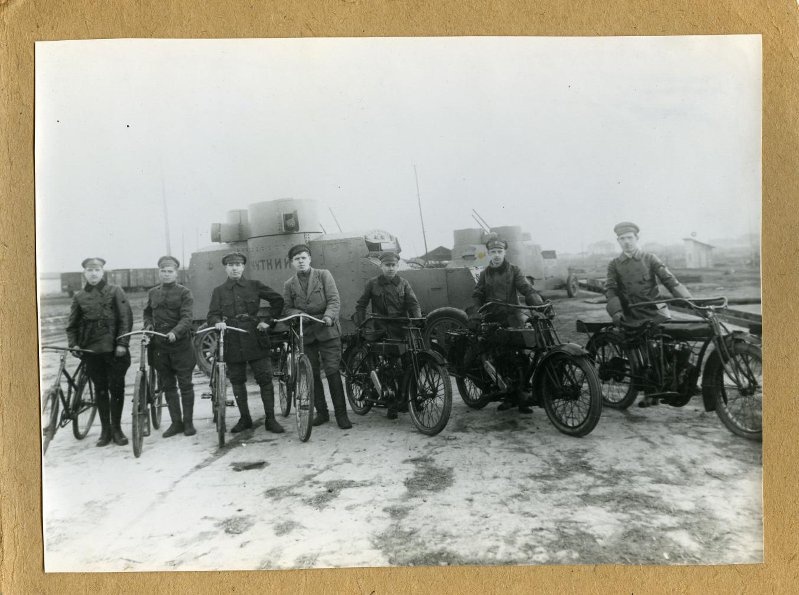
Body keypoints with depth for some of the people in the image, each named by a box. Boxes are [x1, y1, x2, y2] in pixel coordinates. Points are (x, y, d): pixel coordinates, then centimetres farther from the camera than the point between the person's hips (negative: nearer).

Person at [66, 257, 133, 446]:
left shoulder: (114, 292, 0)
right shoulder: (79, 297, 9)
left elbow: (126, 318, -4)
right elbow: (72, 325, 15)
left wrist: (122, 343, -11)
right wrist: (73, 344, 1)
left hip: (113, 349, -2)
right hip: (91, 350, 3)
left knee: (116, 388, 1)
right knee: (100, 390, 8)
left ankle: (116, 428, 15)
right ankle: (105, 430, 18)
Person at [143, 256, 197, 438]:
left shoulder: (184, 293, -3)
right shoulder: (152, 293, 11)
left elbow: (186, 318, -14)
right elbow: (147, 313, 23)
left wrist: (175, 331, -30)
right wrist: (148, 324, 2)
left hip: (180, 343, -4)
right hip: (159, 345, 4)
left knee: (185, 384, 1)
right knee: (168, 385, 9)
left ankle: (188, 422, 11)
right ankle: (176, 422, 17)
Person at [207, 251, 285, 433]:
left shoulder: (254, 285, 5)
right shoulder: (219, 291, 9)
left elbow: (278, 300, 10)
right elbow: (212, 314, 3)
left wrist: (268, 320, 2)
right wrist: (218, 322, -19)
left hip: (255, 339, -2)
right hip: (232, 342, 2)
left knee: (265, 378, -3)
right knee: (237, 382, 8)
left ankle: (270, 419, 6)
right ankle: (244, 419, 21)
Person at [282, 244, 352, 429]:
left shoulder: (323, 275, 5)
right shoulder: (288, 285, 12)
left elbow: (334, 300, -3)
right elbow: (287, 309, 8)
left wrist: (328, 316, -22)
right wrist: (298, 313, -14)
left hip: (327, 330, -3)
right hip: (305, 333, 3)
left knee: (332, 371, -8)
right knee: (312, 375, 5)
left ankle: (341, 413, -1)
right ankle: (321, 412, 18)